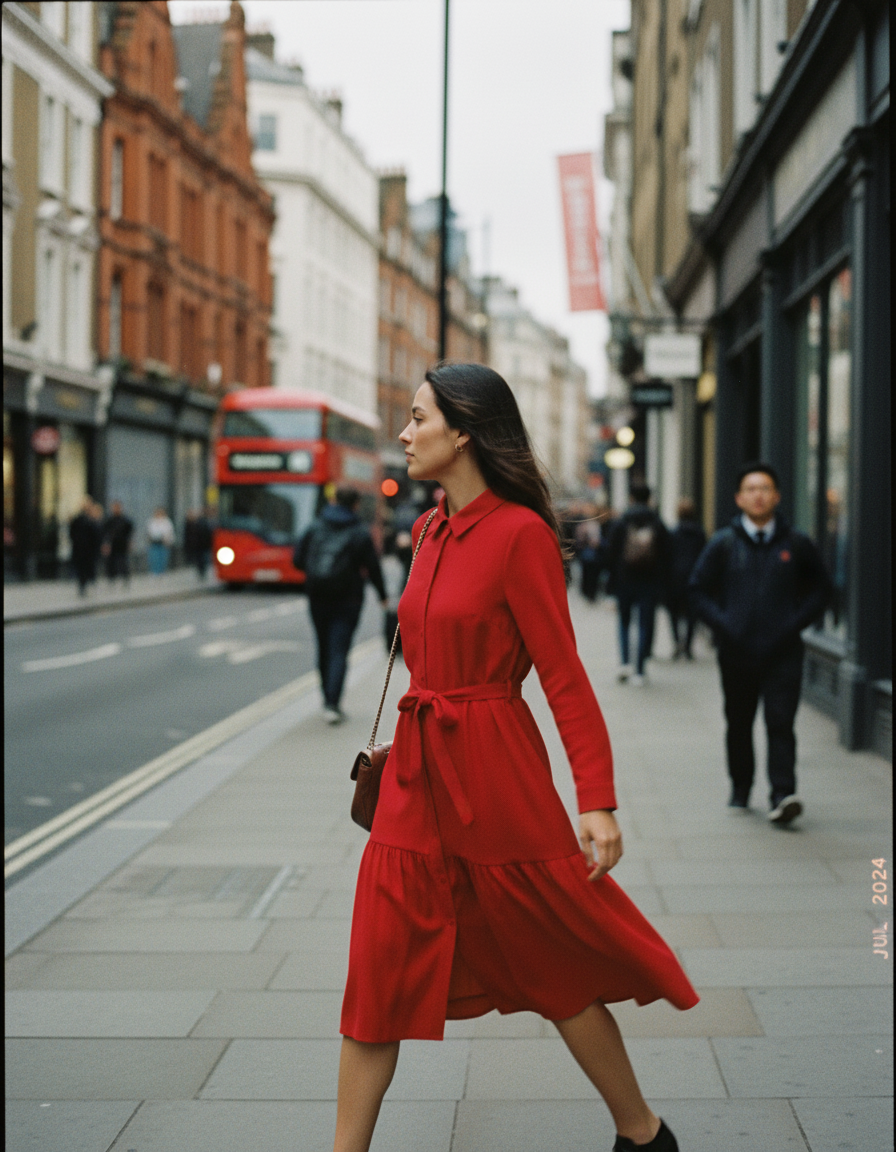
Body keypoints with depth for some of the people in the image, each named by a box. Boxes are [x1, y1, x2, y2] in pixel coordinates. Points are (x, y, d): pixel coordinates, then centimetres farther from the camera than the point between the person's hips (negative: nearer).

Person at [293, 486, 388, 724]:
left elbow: (298, 559, 2)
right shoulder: (359, 534, -7)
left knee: (324, 648, 17)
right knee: (339, 651, -4)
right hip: (347, 599, -3)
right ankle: (332, 703, -16)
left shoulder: (315, 528, 2)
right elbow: (372, 567, -4)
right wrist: (382, 595, 10)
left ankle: (329, 697, 26)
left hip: (317, 597, 4)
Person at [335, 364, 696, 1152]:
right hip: (417, 777, 7)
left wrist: (597, 799, -18)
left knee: (555, 967, 7)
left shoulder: (520, 532, -13)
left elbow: (564, 674, -14)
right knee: (380, 974, 5)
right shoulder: (432, 530, 10)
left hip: (493, 773, -7)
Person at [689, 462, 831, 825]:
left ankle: (783, 795, -15)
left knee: (781, 723, -11)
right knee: (739, 724, 12)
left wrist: (797, 621, -2)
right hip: (737, 652, 1)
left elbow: (820, 587, 12)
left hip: (783, 652, -1)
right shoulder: (723, 544, 3)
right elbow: (699, 588, 8)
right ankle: (740, 788, 28)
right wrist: (722, 623, -5)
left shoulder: (796, 544, 4)